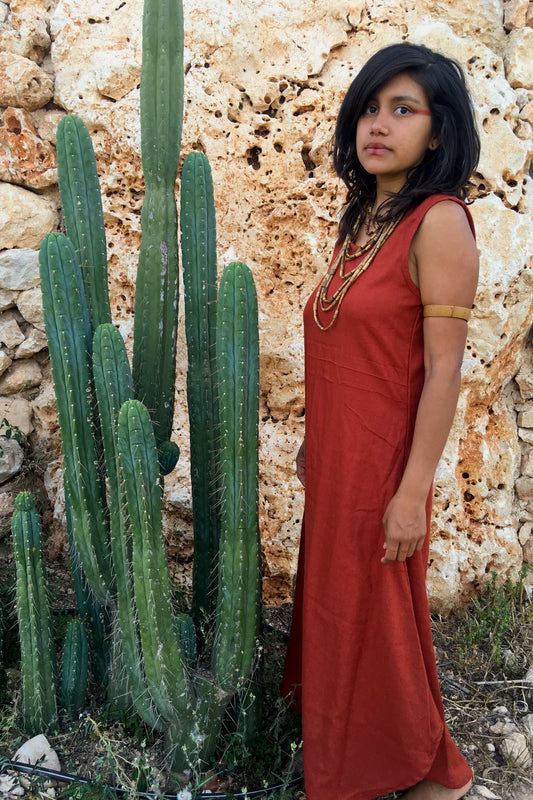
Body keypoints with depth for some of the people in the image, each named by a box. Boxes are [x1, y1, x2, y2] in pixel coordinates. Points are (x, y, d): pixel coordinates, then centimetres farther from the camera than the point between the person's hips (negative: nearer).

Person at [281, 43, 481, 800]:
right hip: (336, 451, 8)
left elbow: (444, 367, -19)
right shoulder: (365, 217, 8)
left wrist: (414, 490, -19)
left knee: (377, 614, 9)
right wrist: (314, 440, 16)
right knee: (333, 590, 23)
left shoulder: (439, 221, -16)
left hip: (383, 455, -8)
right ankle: (338, 723, 50)